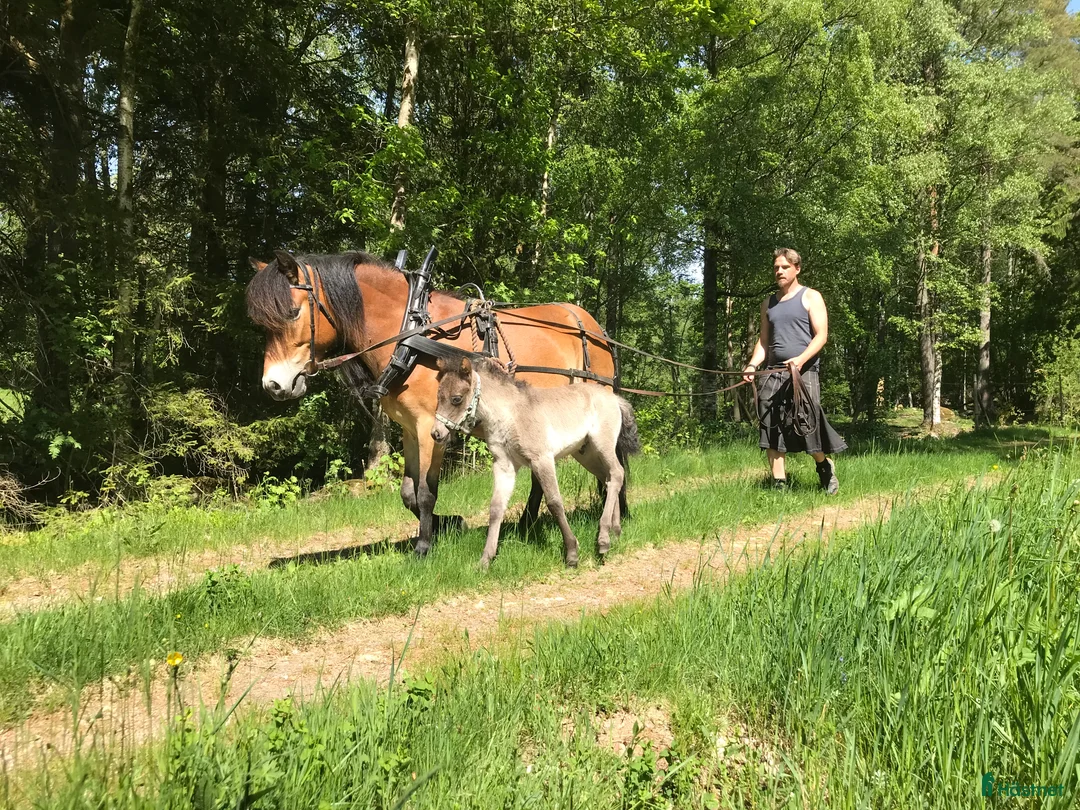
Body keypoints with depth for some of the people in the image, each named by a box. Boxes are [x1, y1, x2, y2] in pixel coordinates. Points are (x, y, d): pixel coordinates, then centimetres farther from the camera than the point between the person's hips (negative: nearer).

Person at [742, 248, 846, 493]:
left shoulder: (810, 297, 4)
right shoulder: (768, 303, 19)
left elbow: (821, 335, -5)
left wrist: (801, 359, -23)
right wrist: (753, 365, 0)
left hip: (803, 371, -5)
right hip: (773, 373, 5)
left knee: (808, 424, -10)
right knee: (771, 430, -2)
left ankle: (825, 467, 18)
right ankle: (779, 485, 4)